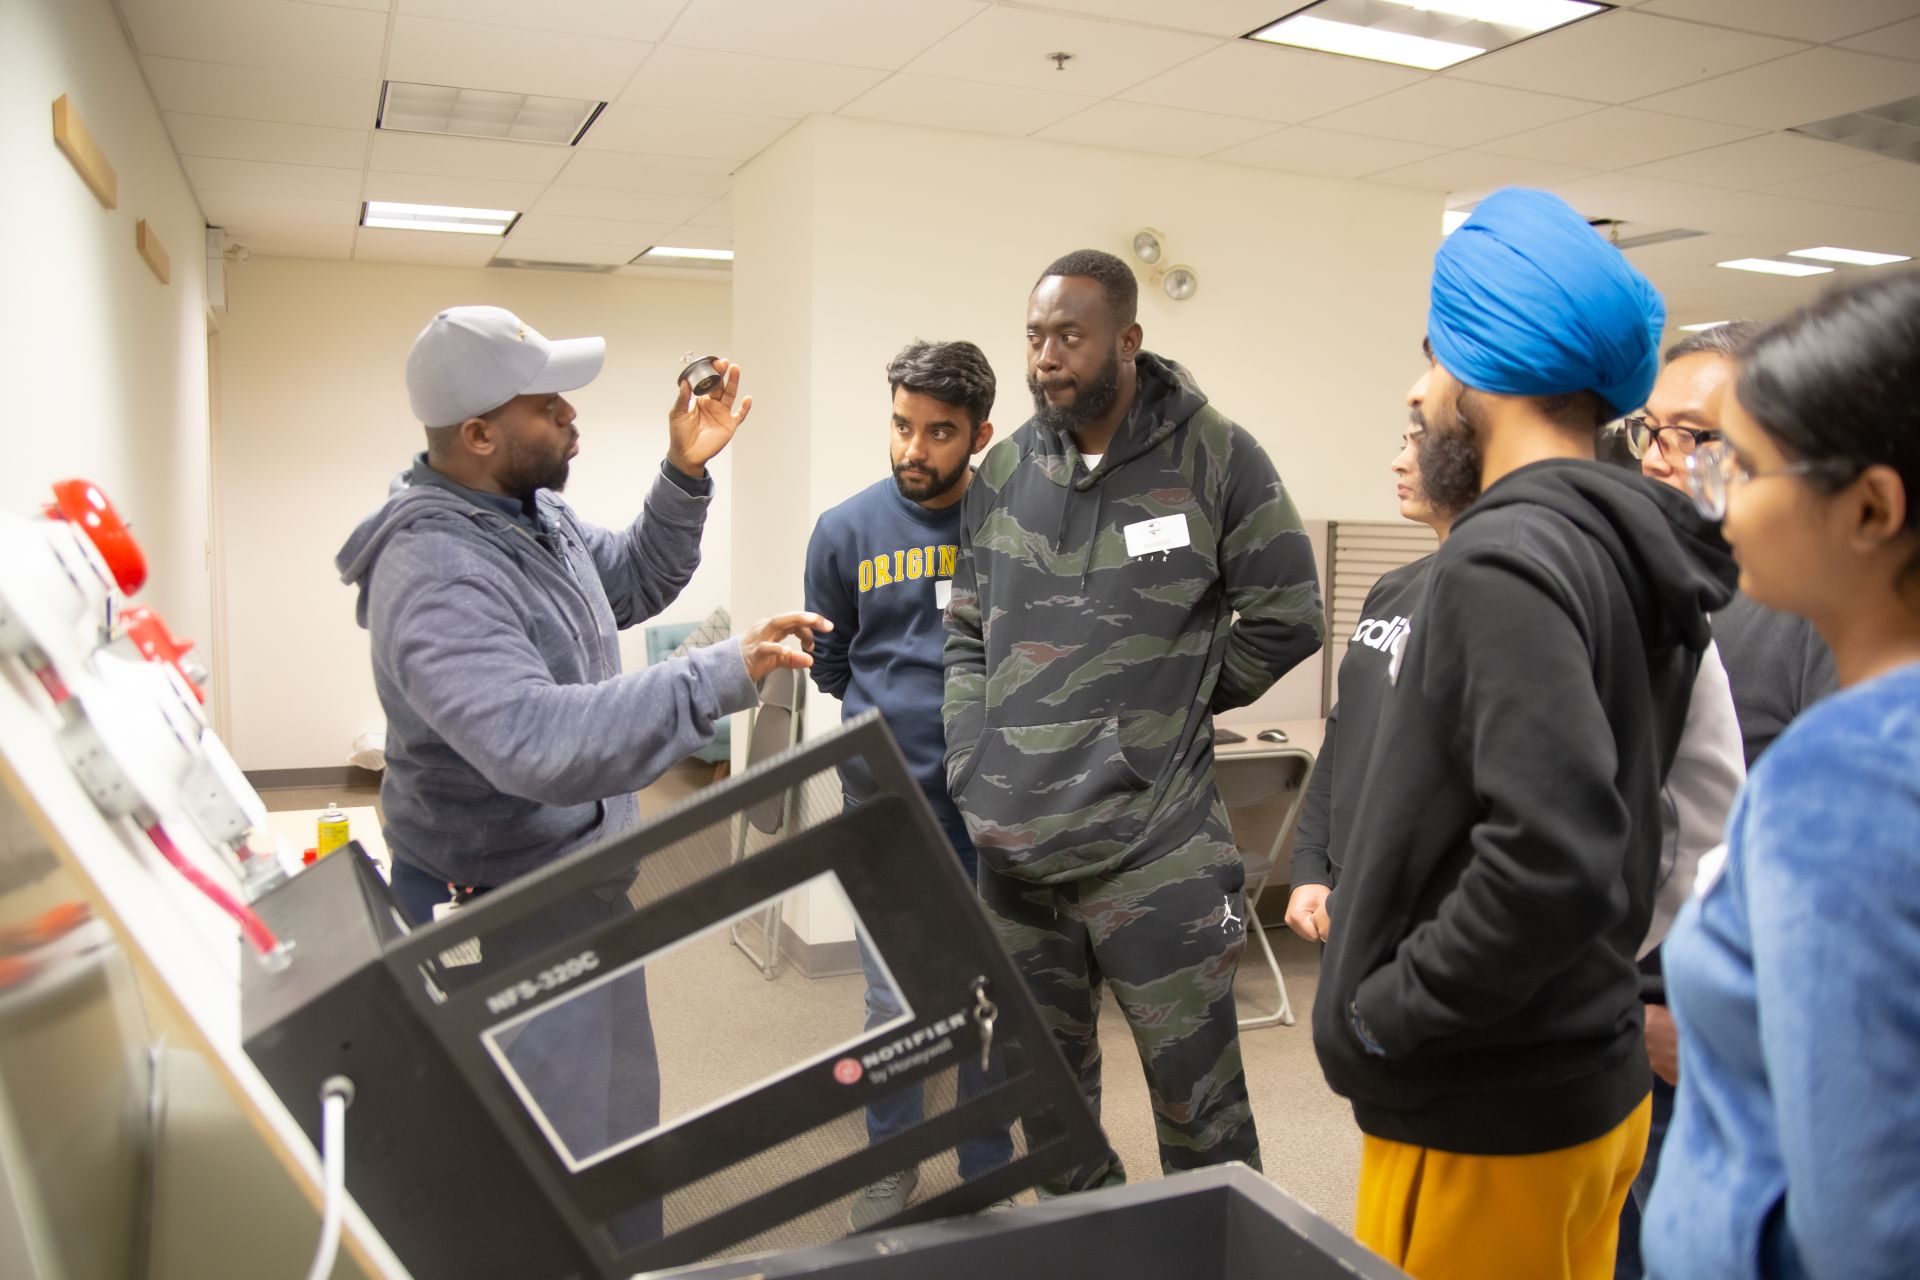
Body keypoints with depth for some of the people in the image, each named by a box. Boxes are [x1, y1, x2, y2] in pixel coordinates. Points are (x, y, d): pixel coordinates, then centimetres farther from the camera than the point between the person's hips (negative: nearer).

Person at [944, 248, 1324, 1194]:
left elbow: (1285, 619, 0)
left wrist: (1171, 706, 1)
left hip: (1154, 845, -4)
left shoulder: (1214, 456, -5)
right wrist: (970, 763, 4)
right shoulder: (1004, 472, 8)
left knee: (1198, 1104, 5)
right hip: (1014, 846, 5)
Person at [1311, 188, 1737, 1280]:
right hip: (1596, 1078, 9)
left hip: (1488, 1117, -8)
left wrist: (1380, 1016, -19)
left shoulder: (1508, 560, -22)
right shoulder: (1633, 552, 7)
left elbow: (1550, 858, -31)